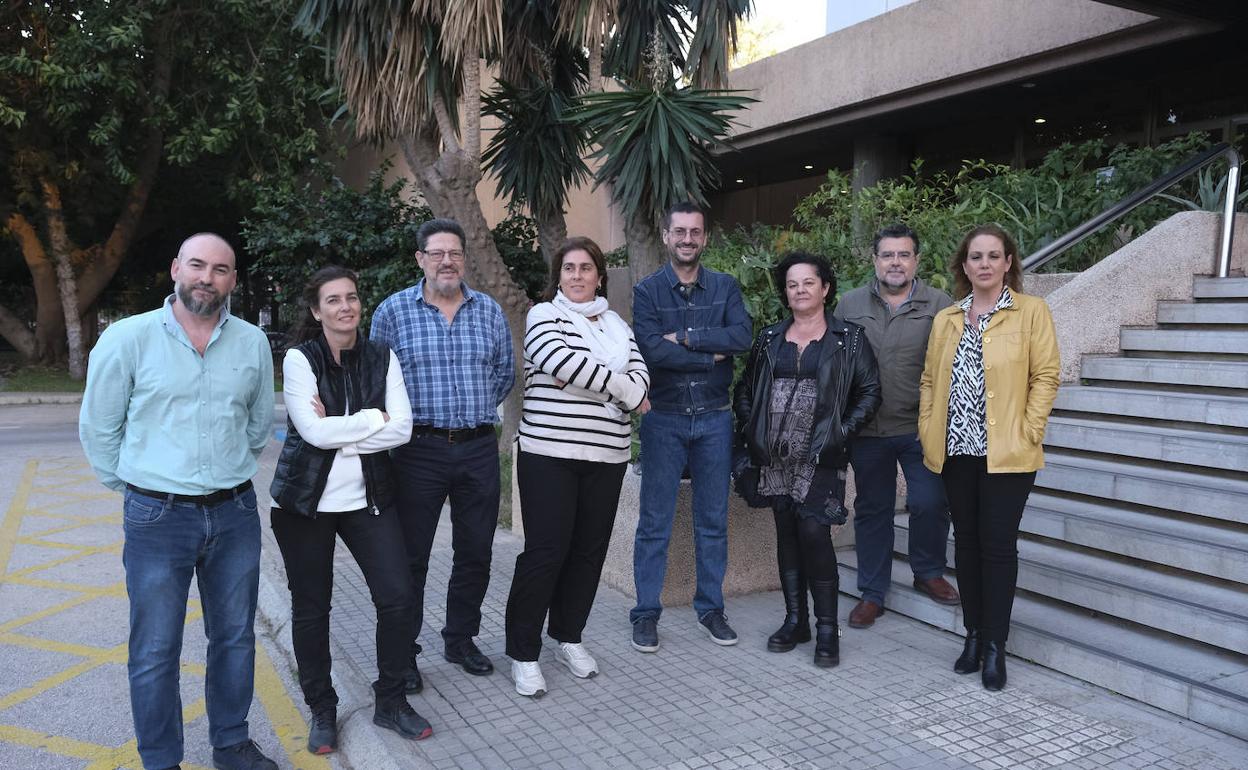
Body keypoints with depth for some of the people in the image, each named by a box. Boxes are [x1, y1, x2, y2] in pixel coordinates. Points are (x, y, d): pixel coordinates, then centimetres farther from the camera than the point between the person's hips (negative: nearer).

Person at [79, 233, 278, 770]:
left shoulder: (253, 343, 2)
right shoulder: (127, 338, -6)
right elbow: (98, 428, 3)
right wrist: (132, 487, 9)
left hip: (235, 514, 3)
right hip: (157, 519, -3)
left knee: (235, 639, 14)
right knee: (155, 651, 6)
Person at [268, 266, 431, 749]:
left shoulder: (382, 358, 2)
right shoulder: (299, 359, -6)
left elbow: (402, 429, -7)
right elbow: (315, 432, -18)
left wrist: (337, 433, -14)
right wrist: (374, 418, -11)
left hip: (369, 496, 2)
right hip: (306, 500, -2)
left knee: (397, 596, -3)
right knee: (311, 607, 8)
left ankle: (390, 703, 17)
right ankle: (322, 709, 27)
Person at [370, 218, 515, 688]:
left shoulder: (489, 311, 6)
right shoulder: (393, 310, -1)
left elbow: (505, 373, 13)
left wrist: (475, 412, 7)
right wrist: (409, 416, 0)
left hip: (479, 449, 3)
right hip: (419, 450, -3)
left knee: (475, 552, 12)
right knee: (411, 556, 5)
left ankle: (461, 640, 30)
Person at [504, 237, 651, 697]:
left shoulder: (617, 325, 15)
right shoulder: (544, 316, 0)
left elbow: (640, 377, 4)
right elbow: (561, 361, -18)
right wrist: (623, 389, -10)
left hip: (606, 456, 5)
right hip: (548, 453, -5)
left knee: (589, 550, 10)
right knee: (545, 552, -4)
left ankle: (568, 638, 27)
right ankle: (523, 654, 8)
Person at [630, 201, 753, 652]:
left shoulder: (725, 287, 6)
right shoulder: (648, 290, -1)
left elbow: (743, 336, -11)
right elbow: (651, 349, -16)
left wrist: (685, 337, -15)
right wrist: (710, 356, -13)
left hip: (714, 418, 2)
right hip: (663, 419, -2)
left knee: (713, 520, 11)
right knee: (654, 522, 4)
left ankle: (711, 607, 25)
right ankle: (646, 613, 16)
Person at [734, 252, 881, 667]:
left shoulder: (848, 338, 3)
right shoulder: (770, 337, 13)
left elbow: (869, 391, 1)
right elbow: (745, 389, 17)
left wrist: (842, 431, -8)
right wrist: (749, 430, 5)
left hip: (819, 457, -4)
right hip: (775, 456, 4)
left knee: (814, 533, -11)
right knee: (787, 535, 8)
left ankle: (827, 629, 2)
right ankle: (794, 620, 20)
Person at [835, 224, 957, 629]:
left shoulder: (939, 306, 0)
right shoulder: (850, 304, 6)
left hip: (921, 428, -1)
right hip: (867, 430, 2)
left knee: (931, 503, -3)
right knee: (872, 510, 10)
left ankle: (928, 573, 25)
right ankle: (872, 594, 23)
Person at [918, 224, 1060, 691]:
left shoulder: (1031, 311, 0)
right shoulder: (945, 319, 13)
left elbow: (1045, 376, -5)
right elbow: (930, 380, 12)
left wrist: (1027, 433, -12)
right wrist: (928, 432, 2)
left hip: (1006, 453, -4)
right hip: (956, 450, 4)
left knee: (998, 545, 0)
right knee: (966, 543, 11)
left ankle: (994, 646, 11)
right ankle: (973, 634, 23)